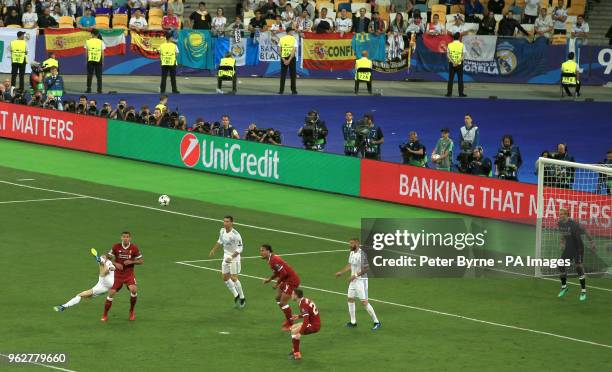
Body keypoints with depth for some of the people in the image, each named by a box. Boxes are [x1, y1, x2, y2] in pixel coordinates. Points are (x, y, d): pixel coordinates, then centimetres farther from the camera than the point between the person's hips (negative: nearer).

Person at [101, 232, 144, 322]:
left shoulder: (134, 248, -7)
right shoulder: (116, 247, -6)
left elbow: (141, 261, 0)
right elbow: (109, 258, 4)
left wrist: (131, 262, -17)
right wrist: (116, 264, -15)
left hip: (129, 274, -1)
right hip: (118, 275, 1)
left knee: (134, 290, -24)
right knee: (111, 293, -8)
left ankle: (131, 311, 1)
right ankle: (105, 315, 10)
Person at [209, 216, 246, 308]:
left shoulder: (235, 235, -23)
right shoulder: (222, 231, -1)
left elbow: (240, 248, -21)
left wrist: (231, 257, -29)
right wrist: (213, 250, 20)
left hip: (234, 258, -7)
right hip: (226, 257, 7)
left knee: (234, 278, -9)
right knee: (225, 278, 8)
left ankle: (242, 298, 7)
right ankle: (236, 296, 24)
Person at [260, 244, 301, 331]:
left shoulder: (274, 260, -24)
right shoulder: (270, 260, 8)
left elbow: (283, 273, -27)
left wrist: (277, 284, -16)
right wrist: (269, 279, 9)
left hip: (292, 280, -11)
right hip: (286, 280, 11)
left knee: (283, 302, -8)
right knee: (278, 298, 20)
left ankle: (290, 325, 4)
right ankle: (288, 319, 34)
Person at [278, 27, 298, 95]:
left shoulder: (281, 39, 3)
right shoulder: (294, 39, -4)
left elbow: (280, 50, -3)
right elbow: (294, 51, -13)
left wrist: (284, 60, -7)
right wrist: (289, 60, -16)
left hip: (283, 58, 2)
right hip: (291, 58, -2)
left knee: (283, 74, 6)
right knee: (293, 75, 7)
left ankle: (281, 90, 1)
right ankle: (293, 90, 7)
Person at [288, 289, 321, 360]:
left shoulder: (303, 304, -23)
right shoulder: (305, 300, 6)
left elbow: (306, 320, -29)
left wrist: (300, 333, -31)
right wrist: (299, 316, 16)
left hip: (314, 325, -10)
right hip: (313, 322, 10)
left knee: (294, 331, -16)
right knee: (293, 327, 21)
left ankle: (297, 355, -13)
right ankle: (295, 350, 27)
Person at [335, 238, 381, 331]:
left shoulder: (362, 254, -21)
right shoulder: (352, 253, 7)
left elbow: (366, 268, -22)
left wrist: (355, 276, -23)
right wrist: (341, 272, 18)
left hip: (361, 280, -9)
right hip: (353, 280, 9)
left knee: (364, 302, -8)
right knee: (350, 299, 11)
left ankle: (377, 322, 0)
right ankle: (353, 322, 22)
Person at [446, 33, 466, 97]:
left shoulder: (449, 45, 1)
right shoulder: (461, 45, -4)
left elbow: (448, 55, -7)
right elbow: (462, 56, -12)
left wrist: (453, 62, -15)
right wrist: (457, 62, -17)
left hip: (451, 63, 2)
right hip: (459, 63, -2)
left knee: (450, 79, 6)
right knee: (460, 79, 3)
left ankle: (449, 93, 4)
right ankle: (461, 93, 1)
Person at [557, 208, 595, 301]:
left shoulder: (573, 224, -23)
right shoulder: (560, 224, -1)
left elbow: (585, 231, -17)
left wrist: (591, 242, -15)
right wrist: (562, 243, 25)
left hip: (578, 248, -7)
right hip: (568, 248, 7)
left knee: (579, 268, -8)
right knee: (561, 266, 3)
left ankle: (583, 291, 2)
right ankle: (564, 287, 22)